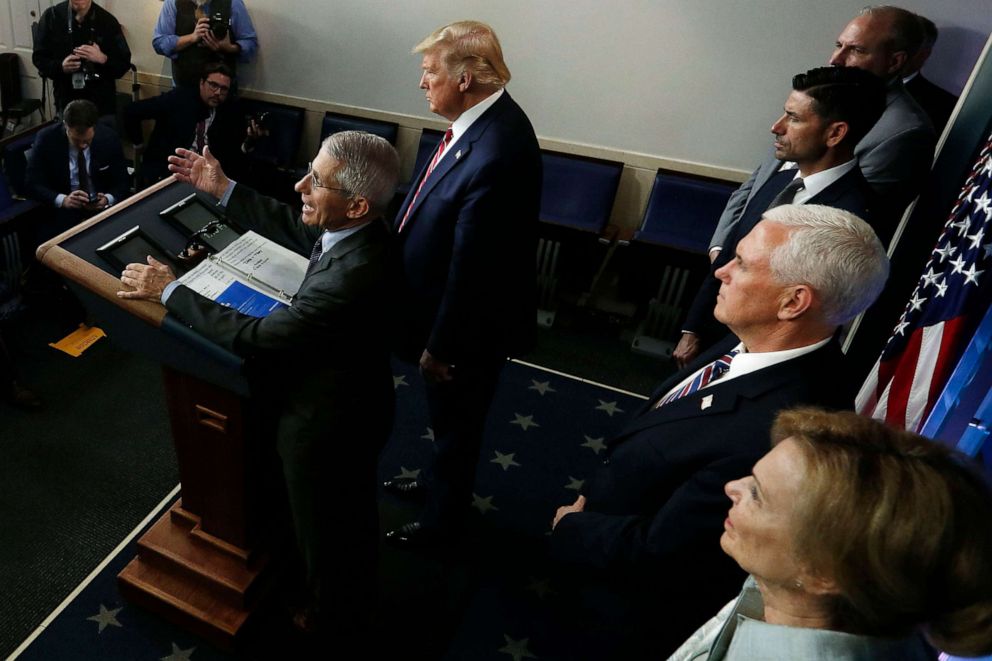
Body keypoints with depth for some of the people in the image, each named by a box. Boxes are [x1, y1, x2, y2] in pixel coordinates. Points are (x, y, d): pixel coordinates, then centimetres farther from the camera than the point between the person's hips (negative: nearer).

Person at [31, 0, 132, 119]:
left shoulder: (107, 20, -3)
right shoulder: (51, 16, -1)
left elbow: (124, 64, -2)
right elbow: (38, 58, 4)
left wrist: (103, 59, -21)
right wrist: (60, 66, -15)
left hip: (102, 99, -1)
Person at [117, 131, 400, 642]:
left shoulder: (352, 277, -40)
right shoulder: (355, 229, -13)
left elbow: (254, 337, -32)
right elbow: (294, 228, 8)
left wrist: (170, 291, -21)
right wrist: (223, 190, 4)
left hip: (329, 424, -9)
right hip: (351, 399, 9)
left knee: (328, 525, 20)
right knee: (348, 510, 31)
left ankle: (336, 618, 50)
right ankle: (353, 594, 60)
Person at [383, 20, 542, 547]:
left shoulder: (496, 156, -34)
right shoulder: (485, 117, -3)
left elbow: (471, 269, -28)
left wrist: (441, 346, -17)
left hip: (467, 325, -9)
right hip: (448, 307, 9)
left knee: (454, 420, 16)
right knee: (445, 415, 30)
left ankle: (445, 512, 43)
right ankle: (439, 479, 57)